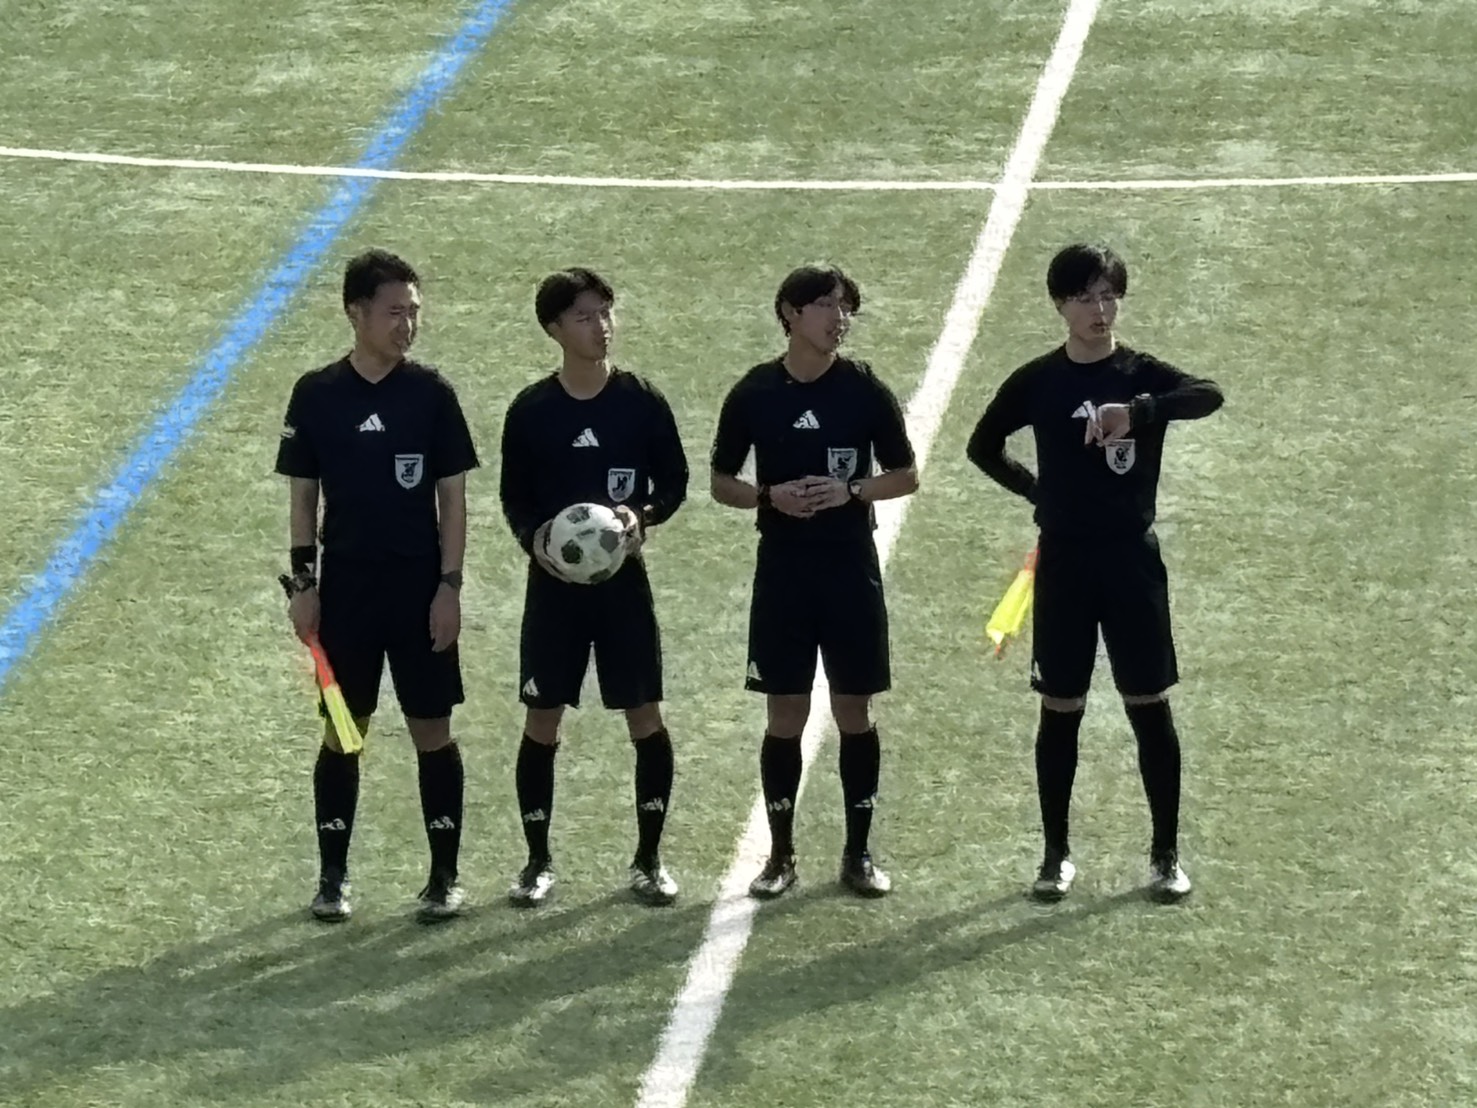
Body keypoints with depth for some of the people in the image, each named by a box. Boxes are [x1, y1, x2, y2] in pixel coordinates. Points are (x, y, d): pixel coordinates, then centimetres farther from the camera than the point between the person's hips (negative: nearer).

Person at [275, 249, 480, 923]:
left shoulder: (431, 393, -2)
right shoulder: (317, 395, -1)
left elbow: (452, 496, 1)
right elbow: (303, 495, 5)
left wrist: (450, 585, -5)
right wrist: (303, 582, -1)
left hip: (420, 587, 0)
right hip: (345, 584, 0)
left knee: (432, 728, 3)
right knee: (342, 731, 6)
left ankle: (445, 876, 12)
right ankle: (332, 876, 15)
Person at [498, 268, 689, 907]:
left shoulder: (641, 401, -2)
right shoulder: (531, 410, -2)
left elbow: (675, 481, 5)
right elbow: (514, 496, 5)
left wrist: (644, 516, -14)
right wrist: (532, 537, -14)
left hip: (622, 576, 0)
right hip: (553, 582, 0)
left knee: (645, 716, 1)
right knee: (542, 720, 2)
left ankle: (649, 859, 14)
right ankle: (538, 861, 14)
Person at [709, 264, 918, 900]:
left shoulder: (865, 390, -1)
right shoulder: (754, 394, -1)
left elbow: (906, 477, 5)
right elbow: (722, 484, 7)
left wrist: (851, 491, -13)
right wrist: (771, 496, -13)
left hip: (851, 567, 0)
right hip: (782, 568, 0)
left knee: (854, 711, 4)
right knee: (785, 716, 3)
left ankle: (858, 852, 14)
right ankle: (781, 853, 13)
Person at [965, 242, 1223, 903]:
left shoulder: (1142, 376, -3)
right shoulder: (1037, 382, 2)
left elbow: (1208, 395, -25)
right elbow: (984, 446, 18)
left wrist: (1138, 412, -41)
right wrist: (1039, 491, 5)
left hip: (1133, 561, -1)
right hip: (1064, 564, 1)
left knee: (1150, 708, 2)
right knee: (1060, 711, 6)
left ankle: (1166, 855, 11)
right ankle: (1056, 854, 16)